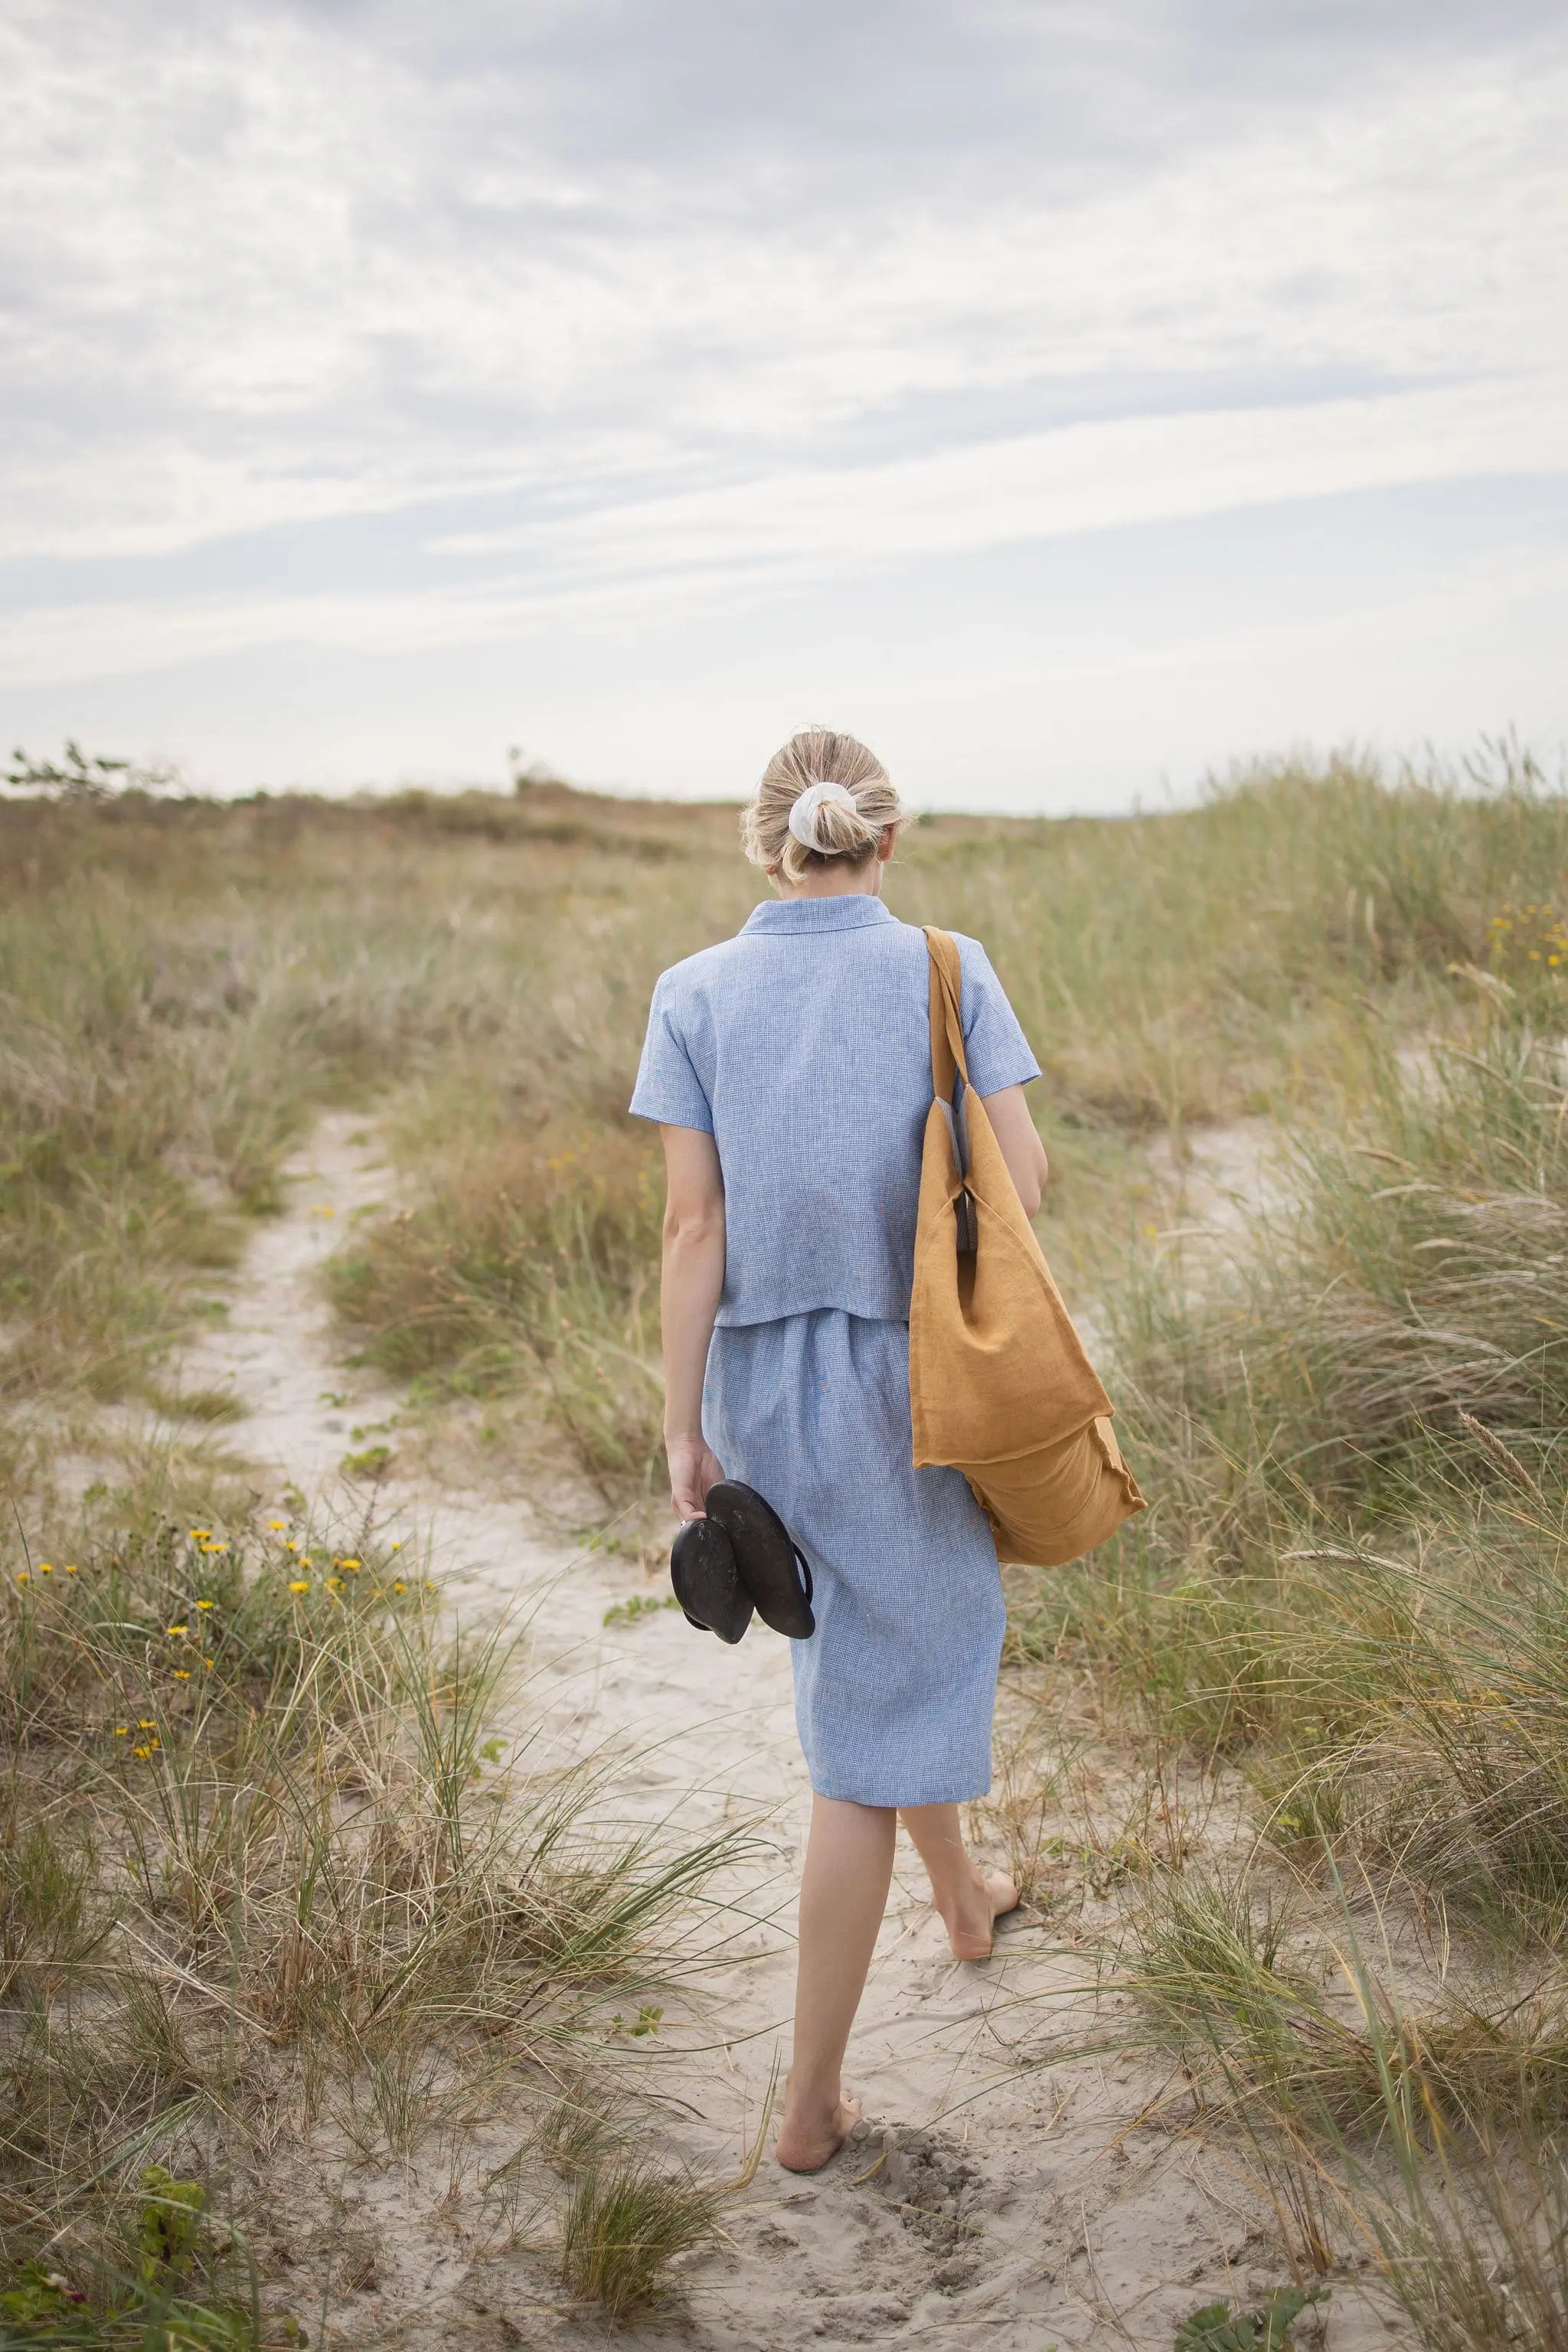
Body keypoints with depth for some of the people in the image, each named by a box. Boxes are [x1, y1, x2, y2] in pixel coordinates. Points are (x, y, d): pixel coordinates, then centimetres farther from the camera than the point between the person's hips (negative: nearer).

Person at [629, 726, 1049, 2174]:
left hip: (760, 1377, 3)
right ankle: (813, 2100, 15)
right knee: (873, 1718, 8)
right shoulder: (946, 972, -7)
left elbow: (694, 1224, -8)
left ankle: (965, 1896, 50)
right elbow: (1025, 1181, -10)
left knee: (902, 1638, 26)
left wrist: (684, 1429, -4)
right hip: (912, 1375, -2)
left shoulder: (696, 995, -4)